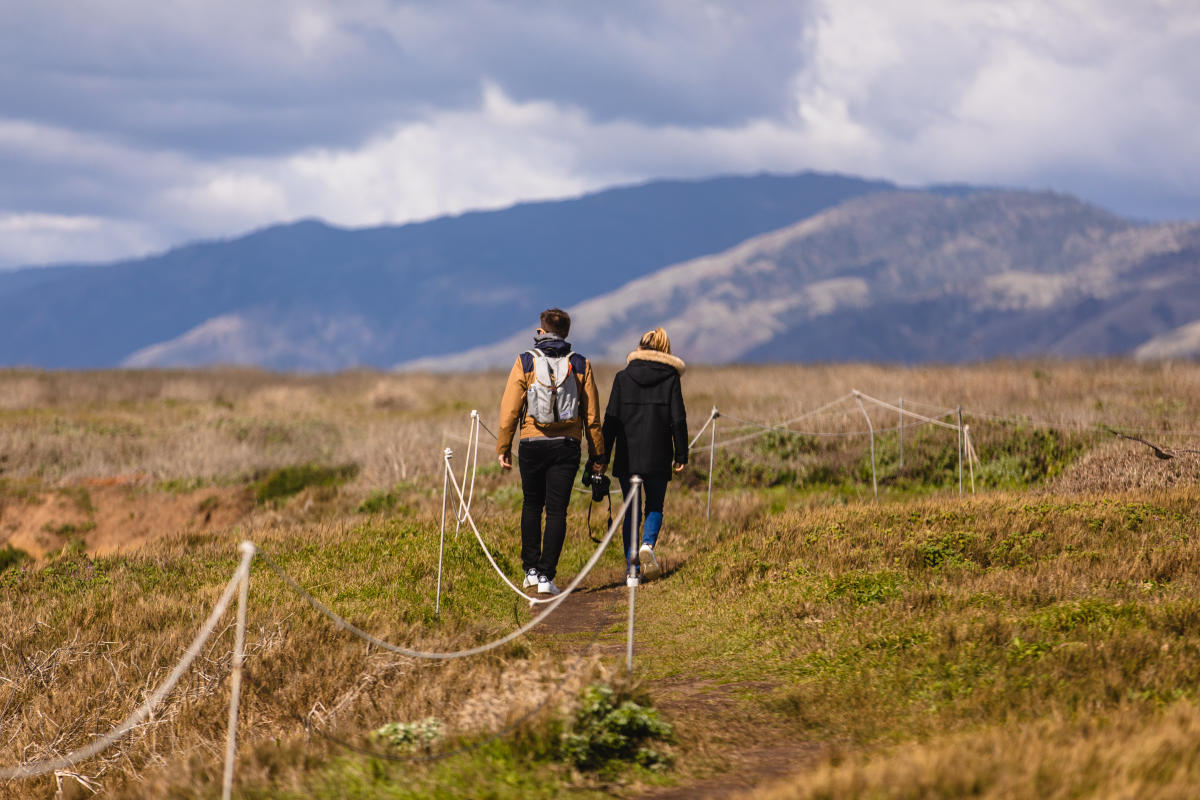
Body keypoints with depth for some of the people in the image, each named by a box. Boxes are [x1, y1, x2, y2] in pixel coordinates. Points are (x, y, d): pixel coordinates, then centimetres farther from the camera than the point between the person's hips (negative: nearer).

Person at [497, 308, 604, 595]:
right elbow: (592, 414, 3)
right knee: (556, 511, 1)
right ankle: (546, 575, -6)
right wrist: (596, 453, 9)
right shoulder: (580, 365, 2)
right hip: (567, 446, 0)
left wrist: (503, 447, 4)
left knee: (532, 505, 18)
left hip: (532, 443, 0)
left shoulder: (525, 362, -1)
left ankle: (531, 569, 17)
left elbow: (510, 409, -3)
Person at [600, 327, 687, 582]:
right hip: (658, 456, -1)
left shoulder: (623, 377, 2)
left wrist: (603, 455, 5)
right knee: (654, 506, 12)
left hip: (627, 455, 1)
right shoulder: (670, 378, 0)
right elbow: (678, 419, -2)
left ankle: (632, 564, 5)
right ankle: (648, 545, -15)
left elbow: (611, 419, 1)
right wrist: (681, 455, 5)